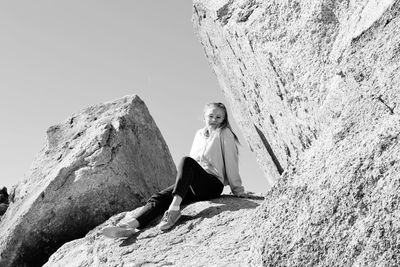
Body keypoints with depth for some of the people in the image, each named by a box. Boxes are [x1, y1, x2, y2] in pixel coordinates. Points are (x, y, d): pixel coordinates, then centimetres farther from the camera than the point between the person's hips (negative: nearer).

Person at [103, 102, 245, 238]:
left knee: (187, 161, -33)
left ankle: (174, 208, -47)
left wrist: (237, 189, 2)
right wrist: (183, 183, 17)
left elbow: (231, 162, 3)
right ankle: (132, 224, -41)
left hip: (213, 184, -6)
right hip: (193, 187, 6)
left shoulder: (224, 133, 6)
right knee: (159, 197, -19)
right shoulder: (199, 134, 24)